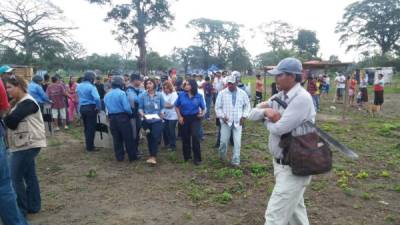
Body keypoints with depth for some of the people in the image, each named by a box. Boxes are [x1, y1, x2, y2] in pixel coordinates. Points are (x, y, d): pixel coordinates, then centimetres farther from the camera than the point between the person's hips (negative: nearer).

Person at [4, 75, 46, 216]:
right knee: (29, 176, 14)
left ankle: (21, 209, 9)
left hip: (27, 145, -10)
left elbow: (11, 120, -23)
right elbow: (11, 121, 11)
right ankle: (33, 206, 23)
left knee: (15, 177, -3)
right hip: (24, 144, 10)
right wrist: (7, 118, -8)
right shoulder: (19, 102, 16)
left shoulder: (27, 102, -16)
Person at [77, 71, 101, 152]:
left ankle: (88, 145, 26)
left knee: (86, 127, 17)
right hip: (91, 108, -7)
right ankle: (90, 147, 7)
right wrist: (98, 107, -17)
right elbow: (97, 98, -27)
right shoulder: (91, 87, -17)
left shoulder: (79, 86, 7)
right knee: (91, 128, 2)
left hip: (82, 108, 7)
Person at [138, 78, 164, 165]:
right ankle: (153, 156, 24)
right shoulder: (142, 95, -2)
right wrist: (142, 113, -19)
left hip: (157, 120, -1)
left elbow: (162, 107, 4)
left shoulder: (159, 95, 0)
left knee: (156, 137, -13)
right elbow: (140, 107, 0)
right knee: (149, 138, 10)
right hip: (147, 121, 2)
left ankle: (153, 157, -11)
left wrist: (162, 113, -14)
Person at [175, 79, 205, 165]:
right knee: (185, 138, 11)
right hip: (184, 118, 2)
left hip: (195, 118, -2)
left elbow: (203, 107, 6)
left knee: (195, 136, -15)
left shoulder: (199, 96, -3)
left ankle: (197, 158, -2)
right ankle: (186, 156, 31)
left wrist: (202, 113, -14)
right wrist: (179, 116, -2)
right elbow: (176, 106, 7)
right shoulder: (181, 95, -2)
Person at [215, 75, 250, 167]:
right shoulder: (222, 93, -2)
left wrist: (244, 116, 1)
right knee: (224, 141, 4)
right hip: (226, 121, 0)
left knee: (237, 142, -1)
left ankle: (236, 161, 10)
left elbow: (247, 105, 11)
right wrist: (222, 116, -9)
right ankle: (222, 156, 31)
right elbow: (218, 107, 2)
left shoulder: (242, 93, 2)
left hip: (238, 121, 1)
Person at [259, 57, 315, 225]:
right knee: (294, 209, 25)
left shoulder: (302, 98, -22)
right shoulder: (280, 96, 6)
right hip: (281, 163, 9)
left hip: (294, 168, -9)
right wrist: (267, 110, -16)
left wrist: (267, 119, -4)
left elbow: (279, 128, -26)